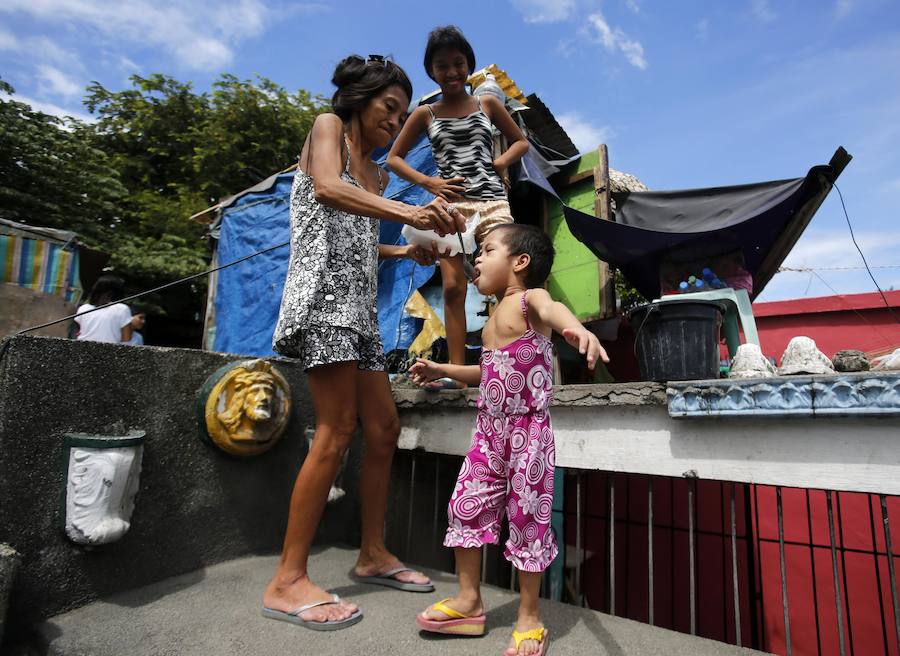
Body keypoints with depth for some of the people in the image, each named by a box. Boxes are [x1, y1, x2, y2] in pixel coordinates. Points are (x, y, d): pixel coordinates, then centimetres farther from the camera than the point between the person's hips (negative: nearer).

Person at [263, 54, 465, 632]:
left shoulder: (376, 173, 27)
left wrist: (404, 251, 9)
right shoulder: (328, 126, 6)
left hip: (359, 303, 9)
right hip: (323, 293, -9)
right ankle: (288, 580, -4)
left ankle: (374, 554, 18)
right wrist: (409, 212, -30)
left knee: (383, 429, 5)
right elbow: (327, 188, -17)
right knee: (338, 431, -15)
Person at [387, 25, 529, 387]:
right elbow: (393, 157, 14)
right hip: (451, 205, 0)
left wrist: (501, 162, 1)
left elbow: (521, 141, 23)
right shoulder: (425, 114, 12)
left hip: (493, 202, 0)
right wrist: (428, 182, -2)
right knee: (453, 288, -7)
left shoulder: (487, 104, 14)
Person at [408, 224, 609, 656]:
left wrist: (577, 329, -59)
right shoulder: (494, 317, 14)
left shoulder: (530, 299, -10)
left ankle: (529, 617, 23)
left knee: (528, 516, 4)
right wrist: (441, 370, 27)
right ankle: (469, 602, 28)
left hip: (527, 431, -8)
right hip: (490, 430, 8)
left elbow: (553, 309, -36)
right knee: (466, 506, 10)